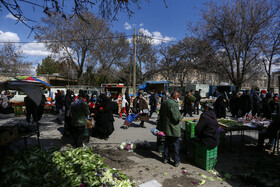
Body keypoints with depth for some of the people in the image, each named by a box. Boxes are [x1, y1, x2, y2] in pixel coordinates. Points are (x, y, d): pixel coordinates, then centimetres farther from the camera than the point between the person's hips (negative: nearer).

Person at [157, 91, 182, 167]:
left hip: (166, 127, 8)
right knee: (176, 144, 7)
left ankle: (166, 158, 31)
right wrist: (180, 117, -1)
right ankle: (176, 161, 17)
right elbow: (177, 117, -22)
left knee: (167, 143, 20)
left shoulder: (164, 103, 4)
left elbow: (160, 115, 13)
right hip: (173, 128, -8)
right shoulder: (174, 104, -22)